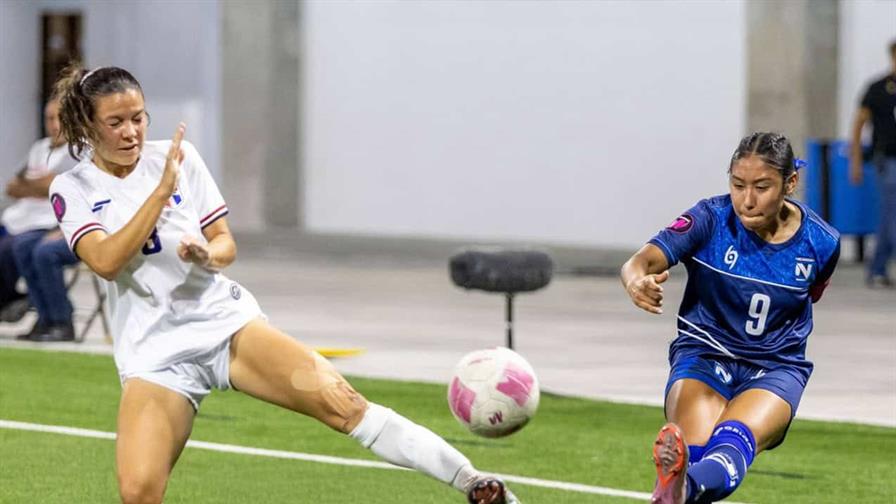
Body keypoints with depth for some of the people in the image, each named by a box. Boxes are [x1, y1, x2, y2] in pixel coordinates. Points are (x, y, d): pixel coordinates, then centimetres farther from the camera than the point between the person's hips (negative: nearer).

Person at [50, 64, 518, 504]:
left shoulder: (177, 157, 5)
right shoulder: (72, 190, 0)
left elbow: (225, 244, 7)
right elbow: (105, 261, -17)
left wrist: (207, 256, -17)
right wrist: (160, 190, -23)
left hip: (225, 320, 1)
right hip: (154, 353, -1)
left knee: (341, 403, -18)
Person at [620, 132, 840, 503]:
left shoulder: (821, 243, -7)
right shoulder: (711, 219, -14)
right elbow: (642, 260, -29)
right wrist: (637, 282, -51)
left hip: (776, 367, -4)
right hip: (702, 355, 4)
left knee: (734, 441, -39)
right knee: (693, 450, -32)